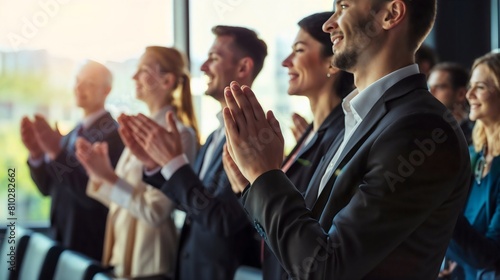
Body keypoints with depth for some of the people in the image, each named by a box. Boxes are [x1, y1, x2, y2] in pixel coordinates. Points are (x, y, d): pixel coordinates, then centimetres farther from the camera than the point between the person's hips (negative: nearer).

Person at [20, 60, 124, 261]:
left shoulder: (113, 134, -15)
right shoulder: (74, 133, 12)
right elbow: (48, 187, 11)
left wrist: (57, 152, -29)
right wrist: (36, 153, -6)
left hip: (90, 246, -8)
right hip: (62, 240, 8)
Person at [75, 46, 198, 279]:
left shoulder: (178, 134, -15)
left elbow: (155, 211, -19)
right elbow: (123, 199, 12)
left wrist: (109, 177, -21)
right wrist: (99, 175, -3)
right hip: (123, 256, 8)